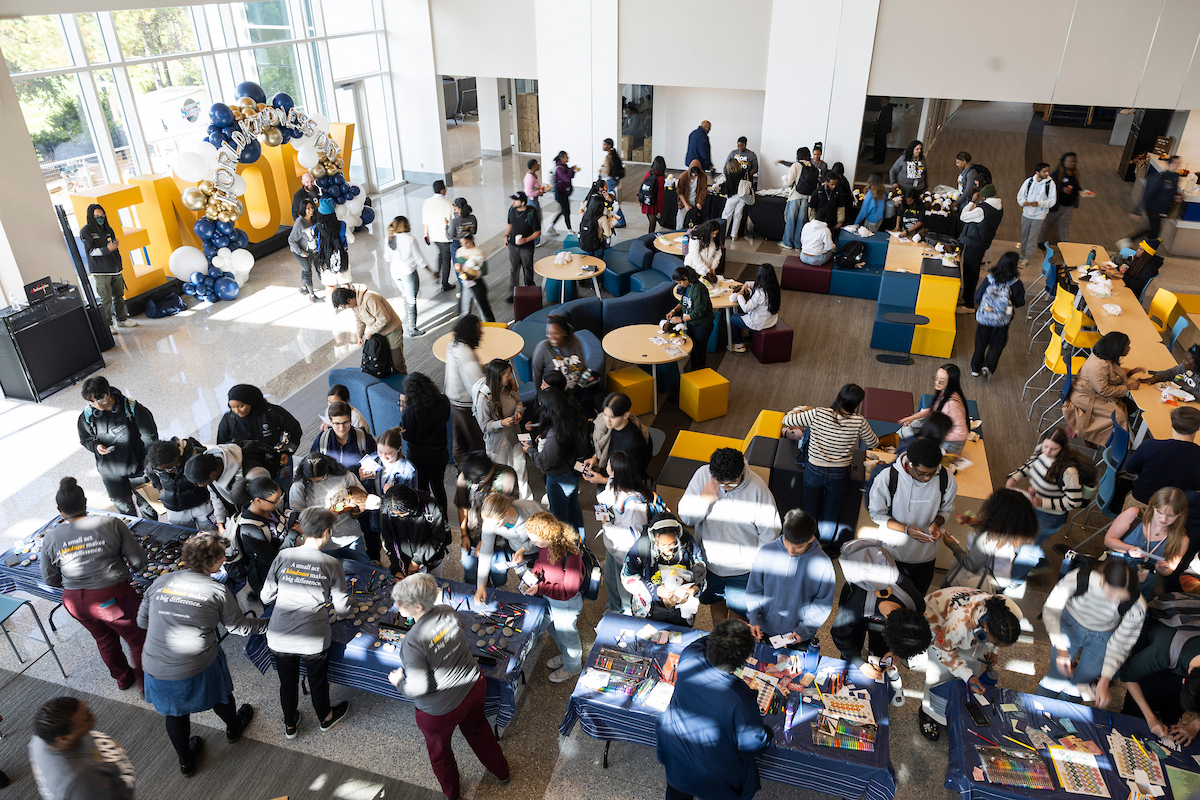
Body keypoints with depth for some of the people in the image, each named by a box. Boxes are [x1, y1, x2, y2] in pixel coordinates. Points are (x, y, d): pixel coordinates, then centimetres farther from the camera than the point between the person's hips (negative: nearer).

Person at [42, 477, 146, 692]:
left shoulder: (51, 538, -2)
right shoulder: (111, 524, -12)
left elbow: (50, 579, 8)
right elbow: (139, 560, -9)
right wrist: (130, 568, 14)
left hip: (74, 601, 5)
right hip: (113, 598, -5)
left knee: (105, 640, 29)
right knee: (138, 638, 16)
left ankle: (123, 678, 50)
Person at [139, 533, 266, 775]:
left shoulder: (161, 582, -4)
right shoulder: (218, 591, -13)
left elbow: (142, 621, 7)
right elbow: (237, 626, -2)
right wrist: (269, 625, 11)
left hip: (156, 669, 3)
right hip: (197, 668, -3)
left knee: (174, 711, 27)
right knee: (220, 694, 28)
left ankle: (185, 761, 48)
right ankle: (233, 727, 57)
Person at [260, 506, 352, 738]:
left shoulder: (283, 556, -7)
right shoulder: (331, 564, -13)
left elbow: (266, 597, 1)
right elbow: (342, 607, -8)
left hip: (279, 639, 2)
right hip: (313, 641, -2)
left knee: (287, 682, 27)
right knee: (318, 681, 25)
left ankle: (290, 725, 50)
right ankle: (325, 718, 51)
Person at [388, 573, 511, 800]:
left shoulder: (412, 641, -33)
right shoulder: (448, 612, -15)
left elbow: (419, 688, -27)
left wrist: (399, 682, -8)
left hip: (441, 708, -5)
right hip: (474, 686, 6)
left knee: (438, 747, 27)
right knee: (477, 728, 34)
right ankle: (502, 772, 55)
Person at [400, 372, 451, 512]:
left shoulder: (411, 411, -27)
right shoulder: (442, 401, -14)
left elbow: (408, 436, -16)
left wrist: (404, 414, -11)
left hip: (418, 456, -4)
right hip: (440, 453, 4)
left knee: (421, 489, 19)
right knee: (438, 486, 23)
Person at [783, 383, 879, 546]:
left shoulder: (817, 414, -18)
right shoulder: (859, 421, -15)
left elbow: (787, 420, -8)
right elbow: (873, 443, 3)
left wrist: (802, 408, 10)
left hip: (814, 471, 0)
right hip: (840, 476, 0)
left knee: (809, 513, 23)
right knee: (830, 518, 22)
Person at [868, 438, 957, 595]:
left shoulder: (947, 481, -18)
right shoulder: (885, 478, -26)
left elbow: (946, 510, 1)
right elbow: (877, 513, -13)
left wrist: (936, 523, -22)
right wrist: (906, 529, -27)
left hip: (926, 552, 2)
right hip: (892, 552, -2)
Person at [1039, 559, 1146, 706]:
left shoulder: (1137, 607, -33)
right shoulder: (1077, 579, -37)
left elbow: (1120, 644, -18)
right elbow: (1050, 611, -22)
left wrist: (1103, 682, -21)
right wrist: (1061, 649, -31)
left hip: (1102, 638, 0)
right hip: (1070, 625, 0)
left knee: (1076, 687, 6)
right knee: (1055, 677, 4)